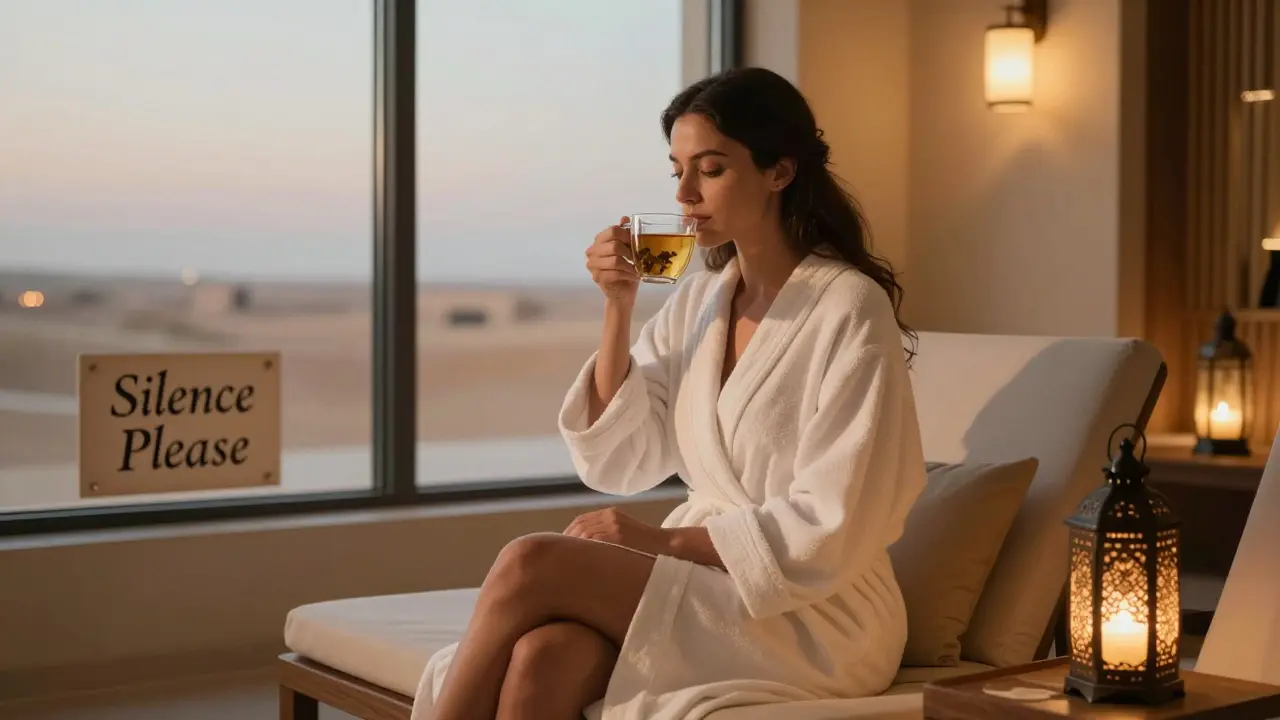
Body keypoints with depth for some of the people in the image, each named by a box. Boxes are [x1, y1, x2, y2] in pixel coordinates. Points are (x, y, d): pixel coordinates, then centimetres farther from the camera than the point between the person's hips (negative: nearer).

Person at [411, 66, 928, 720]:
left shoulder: (851, 309, -10)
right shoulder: (698, 297, 10)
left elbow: (828, 530, -14)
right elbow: (616, 464, 5)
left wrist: (665, 540, -17)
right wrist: (617, 307, -4)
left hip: (814, 617, -5)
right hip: (701, 584, 6)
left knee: (531, 564, -23)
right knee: (540, 657, -27)